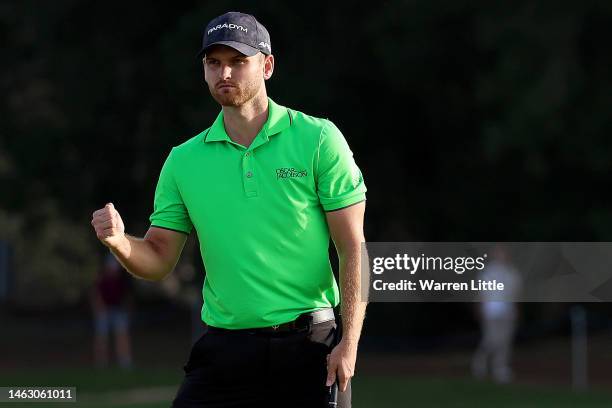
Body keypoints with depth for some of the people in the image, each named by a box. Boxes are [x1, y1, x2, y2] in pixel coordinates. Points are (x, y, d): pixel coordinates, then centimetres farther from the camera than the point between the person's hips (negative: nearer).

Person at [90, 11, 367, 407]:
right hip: (223, 343, 2)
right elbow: (158, 260, 9)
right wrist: (120, 242, -13)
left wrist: (349, 342, -13)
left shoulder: (319, 140, -2)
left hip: (308, 345, -2)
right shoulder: (183, 160, 7)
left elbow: (353, 248, -4)